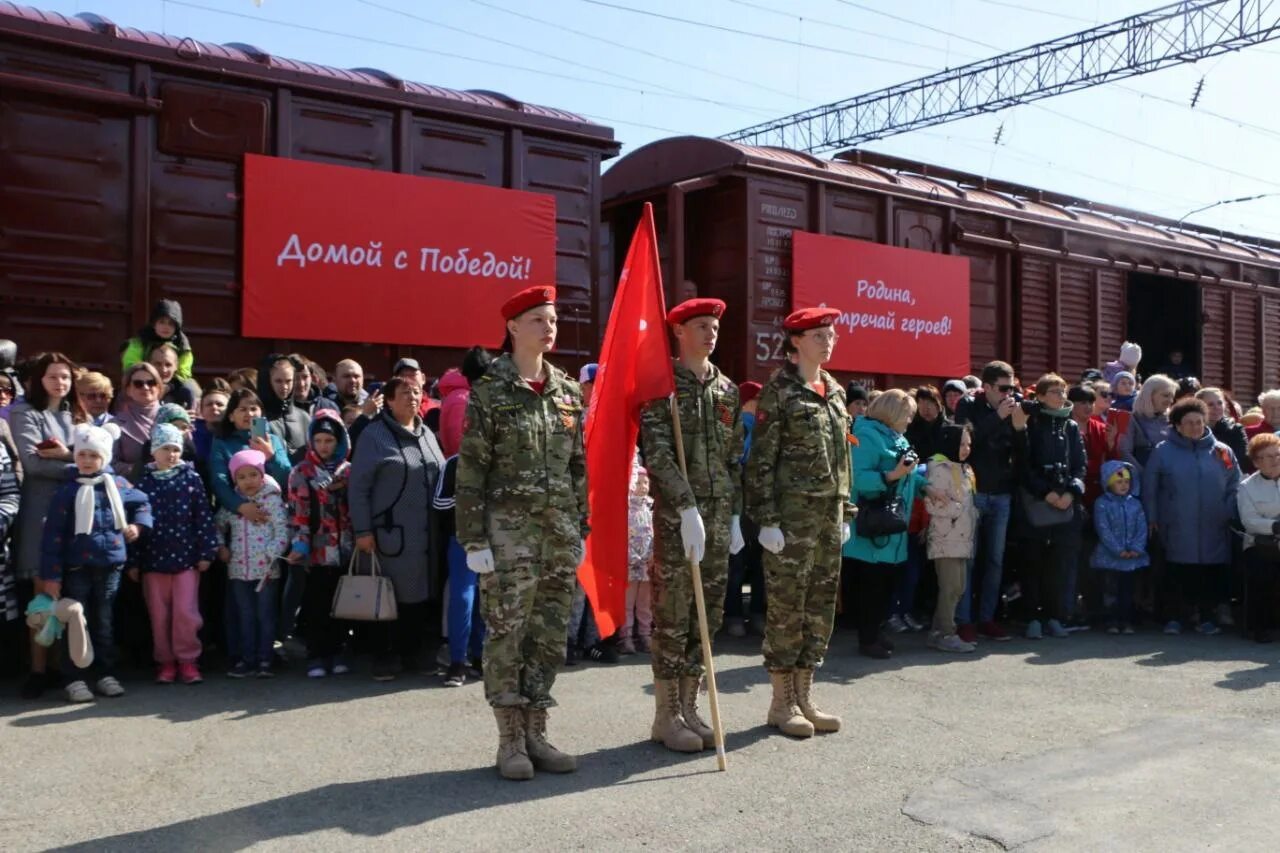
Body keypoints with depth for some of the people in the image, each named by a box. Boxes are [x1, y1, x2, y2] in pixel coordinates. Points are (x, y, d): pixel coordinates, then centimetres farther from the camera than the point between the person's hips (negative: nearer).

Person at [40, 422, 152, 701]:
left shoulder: (118, 485, 1)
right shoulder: (67, 490, -8)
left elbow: (142, 502, 22)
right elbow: (53, 534, -10)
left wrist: (138, 524, 3)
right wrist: (51, 574, -12)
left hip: (110, 565, 3)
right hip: (77, 567, -3)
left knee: (104, 622, 12)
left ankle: (106, 674, 21)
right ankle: (76, 679, 11)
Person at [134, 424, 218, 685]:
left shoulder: (191, 478, 0)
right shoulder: (143, 482, 2)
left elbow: (203, 516, 0)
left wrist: (206, 552, -5)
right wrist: (133, 561, 2)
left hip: (186, 556, -1)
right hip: (153, 558, 1)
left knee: (186, 612, -3)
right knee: (159, 615, 8)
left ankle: (188, 660, 10)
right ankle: (166, 662, 19)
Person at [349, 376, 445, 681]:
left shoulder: (427, 435, 14)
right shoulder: (374, 435, -5)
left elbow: (442, 476, 19)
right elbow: (358, 486, -7)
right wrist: (362, 530, -12)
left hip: (426, 532, 6)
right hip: (391, 532, -6)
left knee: (420, 594, 10)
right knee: (391, 594, 0)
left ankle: (412, 654, 22)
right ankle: (387, 656, 11)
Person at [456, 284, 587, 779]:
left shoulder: (567, 391, 10)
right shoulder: (489, 390, -4)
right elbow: (470, 471, -7)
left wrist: (580, 529, 12)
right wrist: (474, 540, -11)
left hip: (560, 531, 5)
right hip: (509, 529, -5)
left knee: (550, 637, 8)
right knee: (507, 635, -1)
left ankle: (537, 734, 20)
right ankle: (510, 742, 11)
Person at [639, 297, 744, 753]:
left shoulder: (727, 389, 13)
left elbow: (735, 458, 15)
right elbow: (657, 454, -13)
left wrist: (735, 516, 11)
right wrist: (688, 509, -19)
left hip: (718, 515, 6)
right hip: (675, 515, -5)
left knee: (708, 614, 9)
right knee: (672, 615, -1)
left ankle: (689, 707, 20)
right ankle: (666, 715, 9)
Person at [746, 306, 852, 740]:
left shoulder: (834, 391, 14)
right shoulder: (778, 389, -7)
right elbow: (761, 459, -11)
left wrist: (845, 512, 15)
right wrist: (767, 519, -15)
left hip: (829, 513, 7)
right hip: (792, 512, -7)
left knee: (821, 605, 10)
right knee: (787, 605, -1)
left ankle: (804, 696, 21)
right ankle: (781, 703, 11)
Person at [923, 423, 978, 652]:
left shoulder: (963, 469, 18)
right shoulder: (940, 468, -12)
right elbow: (934, 504, -20)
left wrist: (973, 513, 8)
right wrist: (960, 509, -12)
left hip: (962, 537, 9)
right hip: (946, 538, -9)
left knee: (957, 588, 10)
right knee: (951, 587, -8)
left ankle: (939, 631, 17)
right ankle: (946, 634, -2)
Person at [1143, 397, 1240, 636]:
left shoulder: (1222, 451, 6)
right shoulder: (1163, 451, 1)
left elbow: (1234, 486, 12)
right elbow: (1149, 487, 4)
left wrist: (1230, 514, 4)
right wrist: (1152, 518, 0)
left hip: (1214, 530, 2)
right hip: (1177, 529, -2)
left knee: (1212, 574, 5)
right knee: (1179, 574, 1)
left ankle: (1206, 617, 19)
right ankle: (1175, 617, 10)